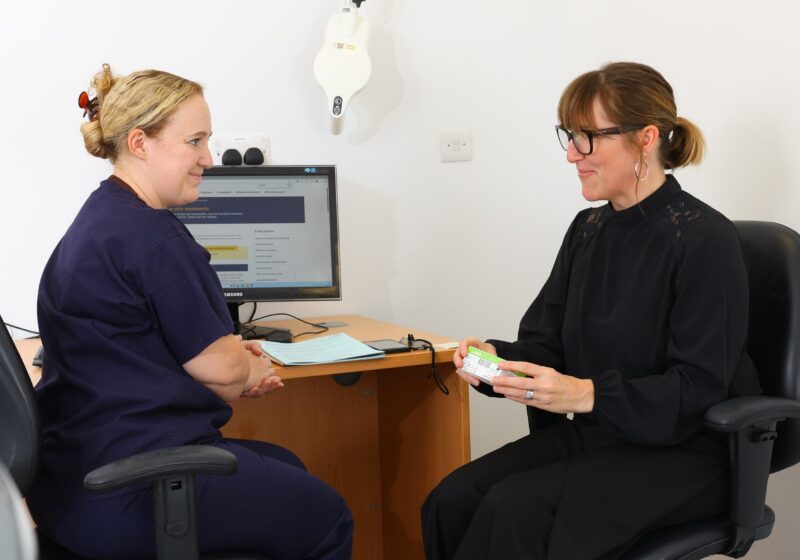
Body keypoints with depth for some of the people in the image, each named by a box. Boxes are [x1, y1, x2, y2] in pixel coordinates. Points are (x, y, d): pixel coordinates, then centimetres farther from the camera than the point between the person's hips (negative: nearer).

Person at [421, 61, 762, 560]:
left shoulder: (705, 240, -13)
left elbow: (699, 388, -17)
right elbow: (545, 344, 9)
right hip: (593, 433, 6)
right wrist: (495, 358, -13)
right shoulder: (589, 229, 9)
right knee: (451, 500, -18)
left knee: (511, 508, -27)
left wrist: (587, 395, -29)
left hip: (683, 450, -6)